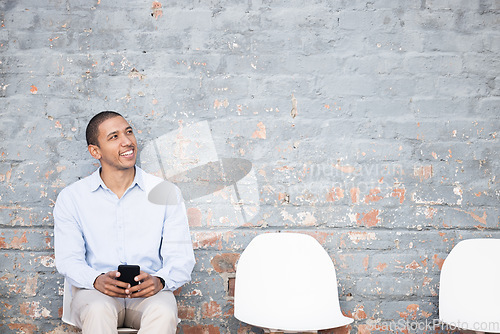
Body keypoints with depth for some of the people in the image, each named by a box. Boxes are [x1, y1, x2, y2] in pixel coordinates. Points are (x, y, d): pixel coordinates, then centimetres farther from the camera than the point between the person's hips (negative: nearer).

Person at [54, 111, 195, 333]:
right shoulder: (71, 198, 6)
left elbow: (181, 258, 1)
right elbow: (68, 259, 1)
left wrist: (159, 280, -23)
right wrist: (97, 280, -22)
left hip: (149, 292, 1)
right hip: (95, 291, 0)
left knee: (164, 312, -34)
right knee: (99, 311, -36)